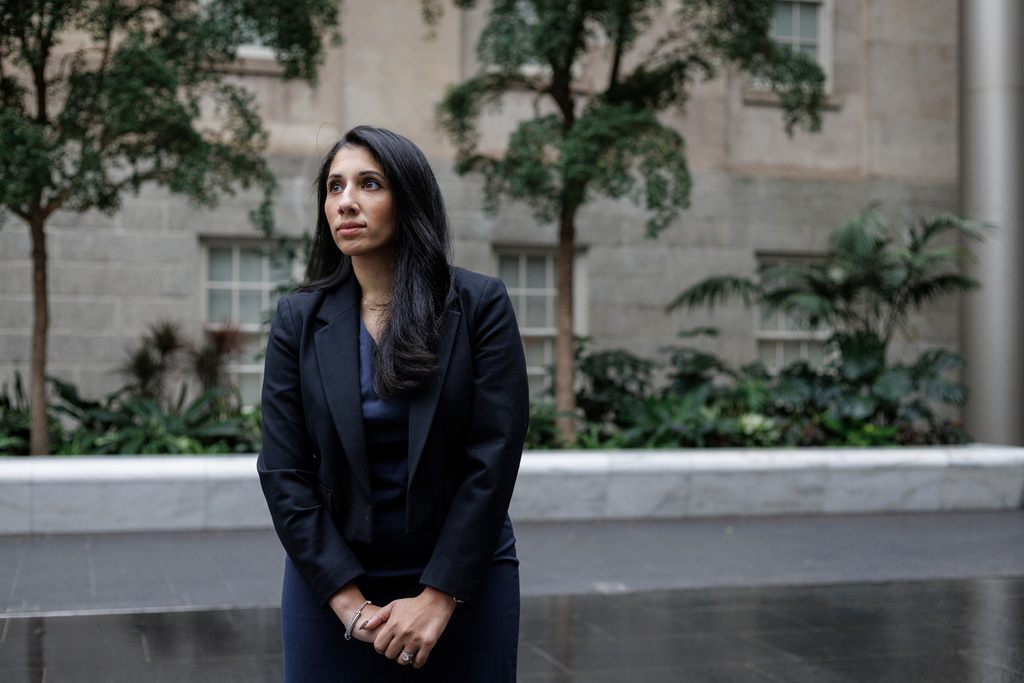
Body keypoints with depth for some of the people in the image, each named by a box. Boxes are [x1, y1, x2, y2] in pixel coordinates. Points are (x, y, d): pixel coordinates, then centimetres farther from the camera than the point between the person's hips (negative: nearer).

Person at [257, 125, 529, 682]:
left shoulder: (480, 305, -6)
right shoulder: (300, 321, 0)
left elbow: (494, 459, -10)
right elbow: (283, 472, -4)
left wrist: (438, 598, -13)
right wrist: (350, 603, -12)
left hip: (464, 580, -1)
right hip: (331, 586, 1)